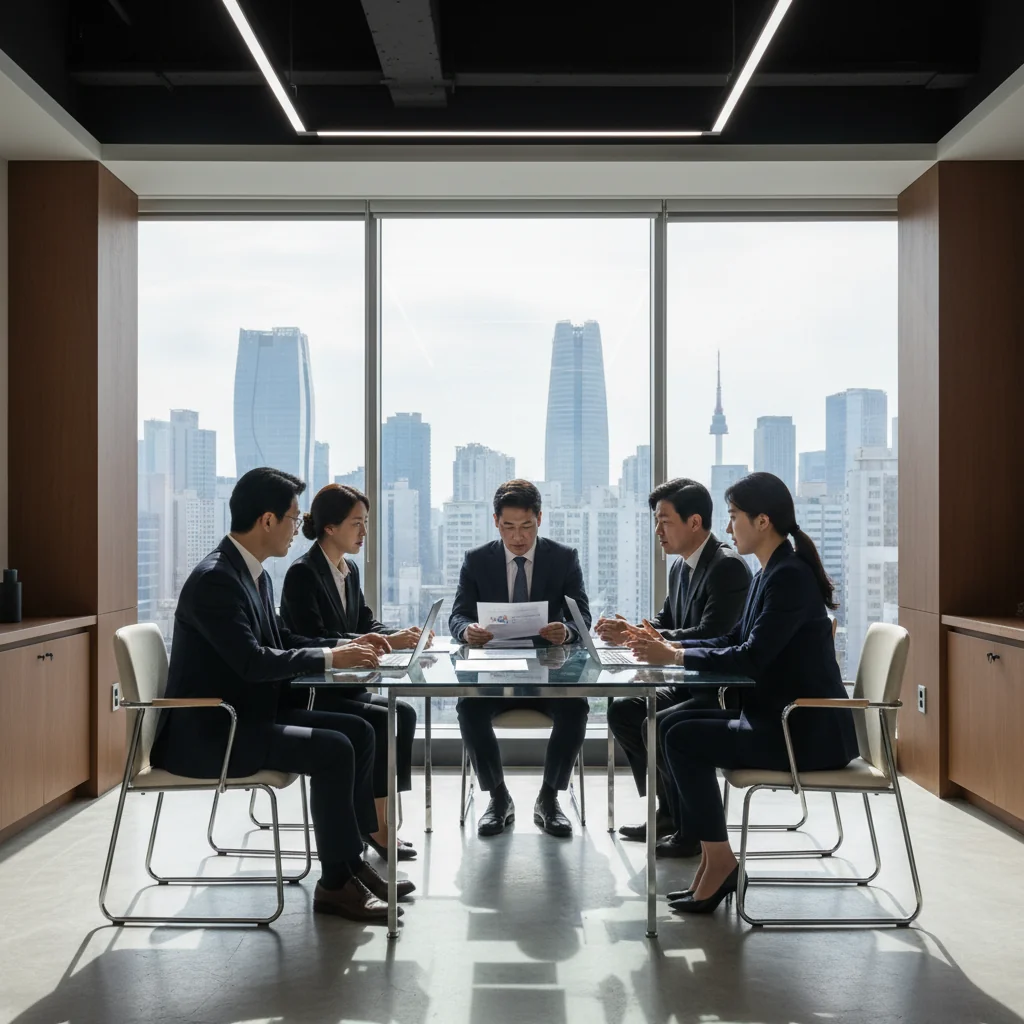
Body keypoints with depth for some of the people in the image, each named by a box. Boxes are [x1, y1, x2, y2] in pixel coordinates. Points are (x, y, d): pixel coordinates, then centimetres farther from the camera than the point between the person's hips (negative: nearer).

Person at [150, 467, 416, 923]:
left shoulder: (254, 574, 9)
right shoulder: (213, 578, -20)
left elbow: (282, 640, 19)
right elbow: (253, 661, -27)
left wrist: (345, 646, 4)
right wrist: (329, 657, -19)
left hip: (247, 715, 10)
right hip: (208, 732, -10)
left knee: (358, 732, 4)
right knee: (333, 750, -22)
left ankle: (351, 860, 9)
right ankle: (335, 883, -7)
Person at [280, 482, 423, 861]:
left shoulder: (350, 571, 11)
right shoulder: (302, 573, -14)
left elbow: (367, 624, 11)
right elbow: (314, 639, -24)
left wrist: (402, 636, -11)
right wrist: (385, 643, -28)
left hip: (340, 686, 8)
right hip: (308, 694, -7)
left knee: (404, 713, -14)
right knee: (383, 721, -21)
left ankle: (378, 819, -10)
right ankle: (374, 824, -7)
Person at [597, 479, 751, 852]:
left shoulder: (728, 566, -19)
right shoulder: (680, 568, 11)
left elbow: (710, 635, -28)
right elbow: (665, 622, 16)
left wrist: (638, 636, -26)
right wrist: (629, 631, -6)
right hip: (692, 682, 10)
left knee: (658, 725, -27)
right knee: (622, 711, 5)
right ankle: (668, 813, 15)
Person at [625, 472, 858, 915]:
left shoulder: (790, 577, -19)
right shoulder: (773, 572, 12)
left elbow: (751, 658, -25)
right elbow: (735, 641, 16)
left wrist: (675, 656, -16)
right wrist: (672, 646, 3)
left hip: (808, 733, -10)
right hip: (781, 718, 10)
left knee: (684, 738, -14)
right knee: (674, 724, 3)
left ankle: (719, 859, -1)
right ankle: (712, 861, 6)